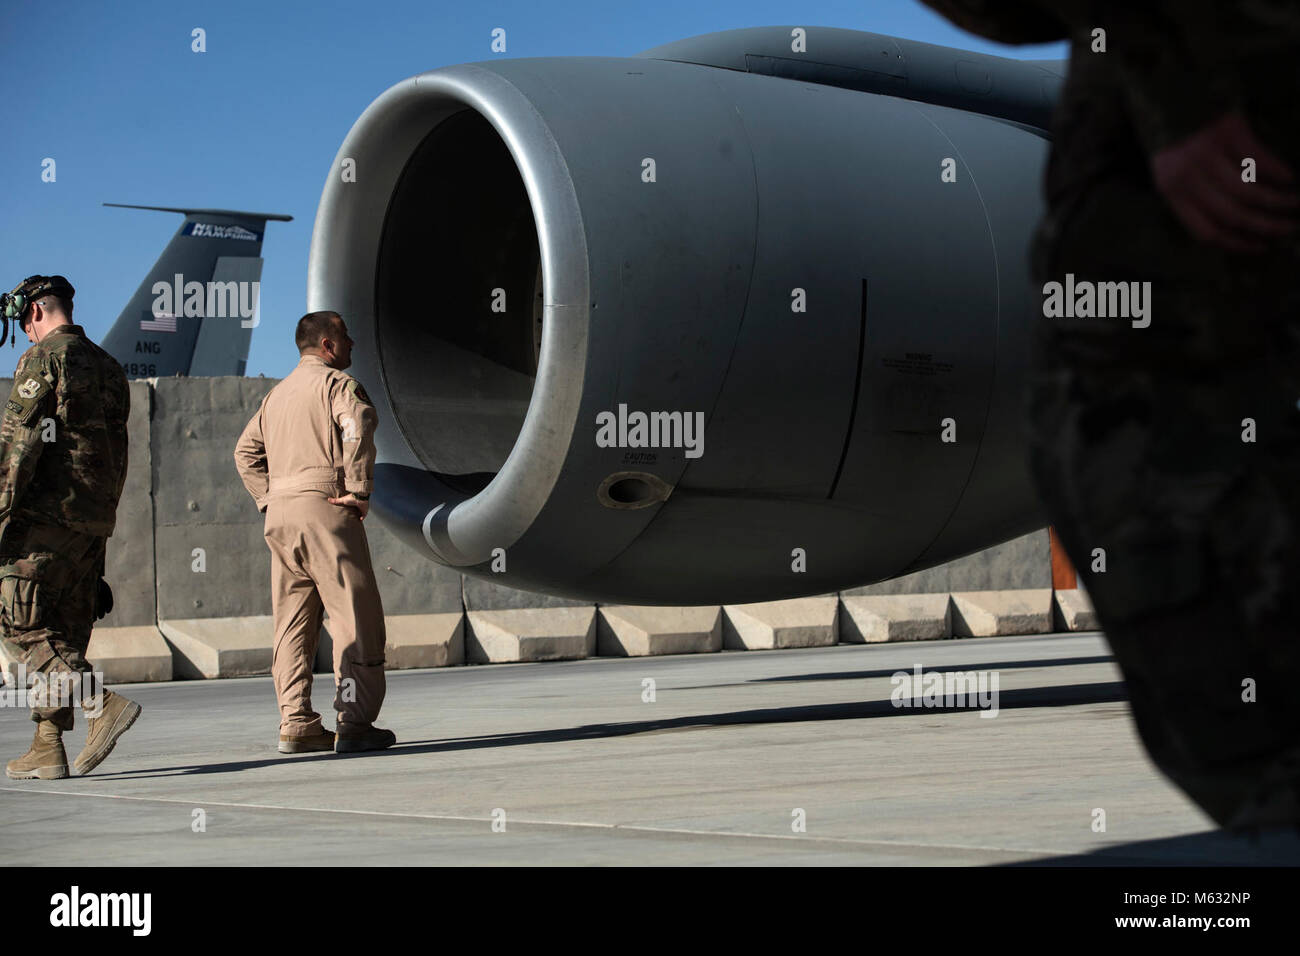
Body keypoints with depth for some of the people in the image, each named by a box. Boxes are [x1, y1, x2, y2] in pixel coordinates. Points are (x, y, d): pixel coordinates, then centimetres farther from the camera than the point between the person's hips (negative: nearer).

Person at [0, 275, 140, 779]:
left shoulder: (43, 357, -6)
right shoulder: (109, 366, 18)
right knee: (64, 634, 8)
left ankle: (105, 704, -19)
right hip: (95, 520, 8)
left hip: (48, 512, -8)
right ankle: (47, 749, 6)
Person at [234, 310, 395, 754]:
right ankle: (354, 724, -10)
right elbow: (358, 423, -22)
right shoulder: (336, 383, -2)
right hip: (324, 508, -8)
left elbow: (246, 450, 23)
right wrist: (358, 490, -18)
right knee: (355, 617, -6)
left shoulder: (277, 393, 23)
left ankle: (296, 724, 5)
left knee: (292, 623, 8)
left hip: (279, 516, 8)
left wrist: (268, 499, 16)